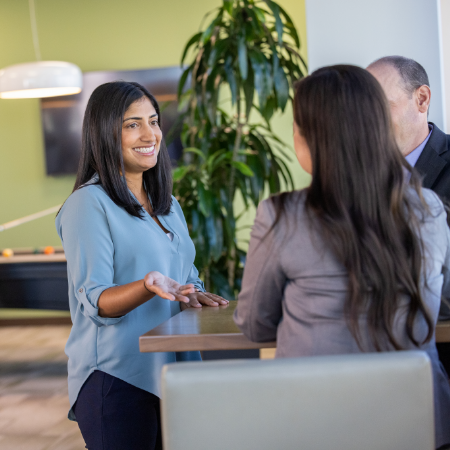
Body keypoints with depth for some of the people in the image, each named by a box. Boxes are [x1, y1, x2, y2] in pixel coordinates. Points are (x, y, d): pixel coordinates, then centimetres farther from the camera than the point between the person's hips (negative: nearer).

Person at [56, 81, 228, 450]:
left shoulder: (168, 205, 14)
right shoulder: (89, 204, -10)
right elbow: (95, 302, -15)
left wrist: (194, 295, -2)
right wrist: (149, 286, -33)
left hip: (174, 373, 7)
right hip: (116, 378, -7)